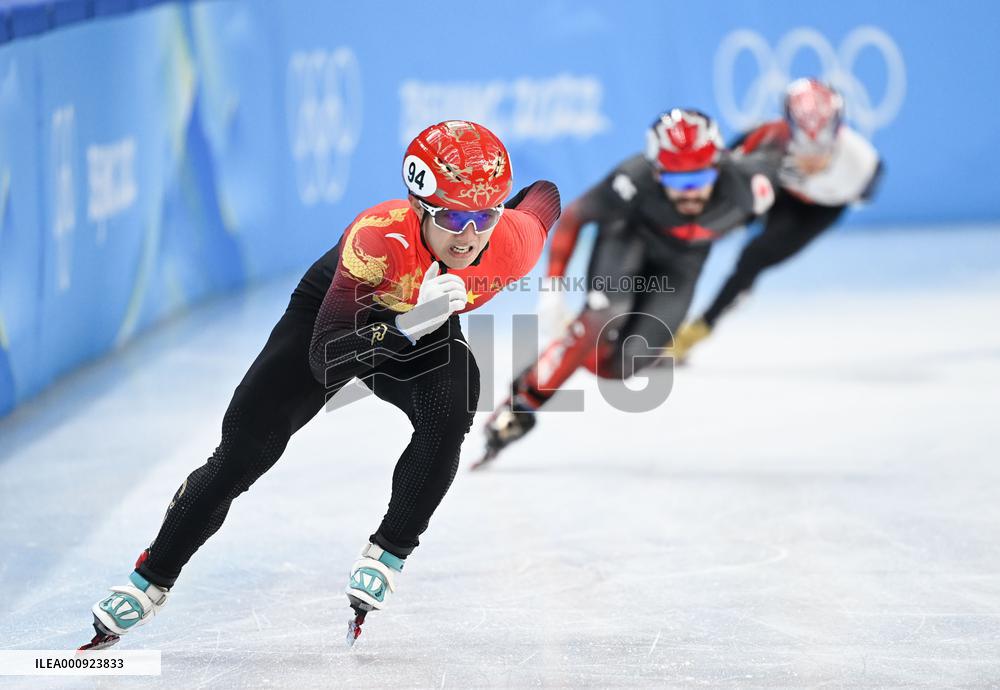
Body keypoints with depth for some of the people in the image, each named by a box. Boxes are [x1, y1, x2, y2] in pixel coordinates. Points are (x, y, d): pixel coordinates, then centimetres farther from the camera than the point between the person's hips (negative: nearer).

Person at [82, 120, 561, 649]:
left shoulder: (514, 243, -33)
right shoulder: (376, 237, -43)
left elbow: (545, 196, -6)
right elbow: (325, 360, -41)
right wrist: (404, 327, -56)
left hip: (424, 330, 2)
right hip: (336, 307, -2)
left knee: (449, 416, -30)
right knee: (245, 448, -7)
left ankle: (388, 552, -10)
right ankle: (151, 579, 9)